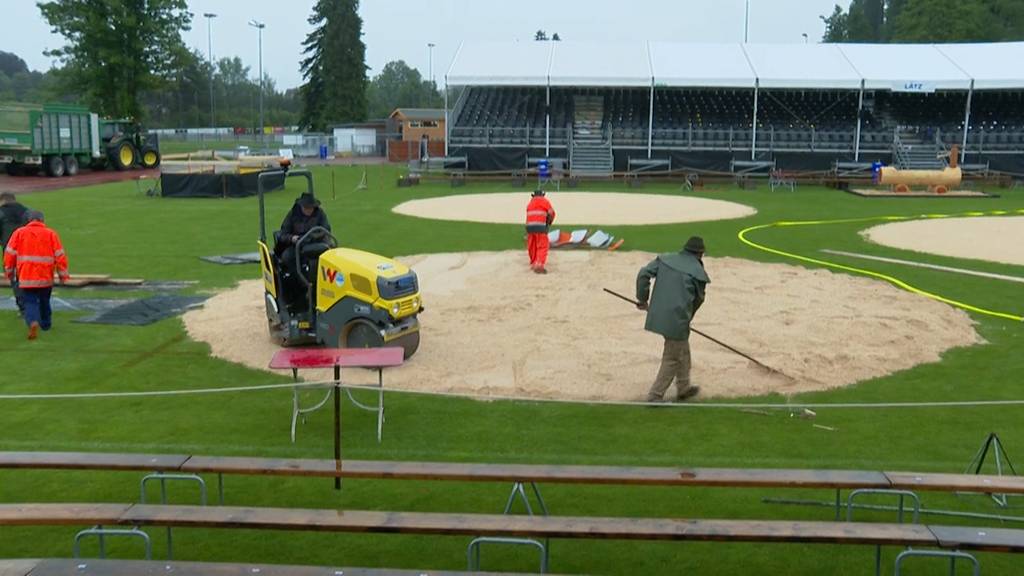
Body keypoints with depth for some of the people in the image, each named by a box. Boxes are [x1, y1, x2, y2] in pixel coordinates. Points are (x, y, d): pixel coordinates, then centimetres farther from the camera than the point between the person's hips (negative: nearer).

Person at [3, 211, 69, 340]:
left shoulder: (19, 233, 4)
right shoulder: (51, 234, 2)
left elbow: (10, 253, 2)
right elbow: (60, 255, -2)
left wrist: (9, 271, 13)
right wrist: (63, 275, 3)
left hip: (26, 277, -1)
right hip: (46, 277, 1)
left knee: (30, 302, 2)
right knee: (44, 301, 21)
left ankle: (33, 322, -23)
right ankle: (46, 324, 35)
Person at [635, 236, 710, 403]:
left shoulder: (664, 259, 7)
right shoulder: (698, 272, -4)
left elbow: (643, 273, -1)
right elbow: (698, 299, 7)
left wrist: (642, 299, 7)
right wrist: (688, 317, 24)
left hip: (658, 315, 6)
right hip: (678, 320, -6)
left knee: (683, 351, 25)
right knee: (672, 358, 8)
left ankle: (683, 388, 38)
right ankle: (655, 396, 8)